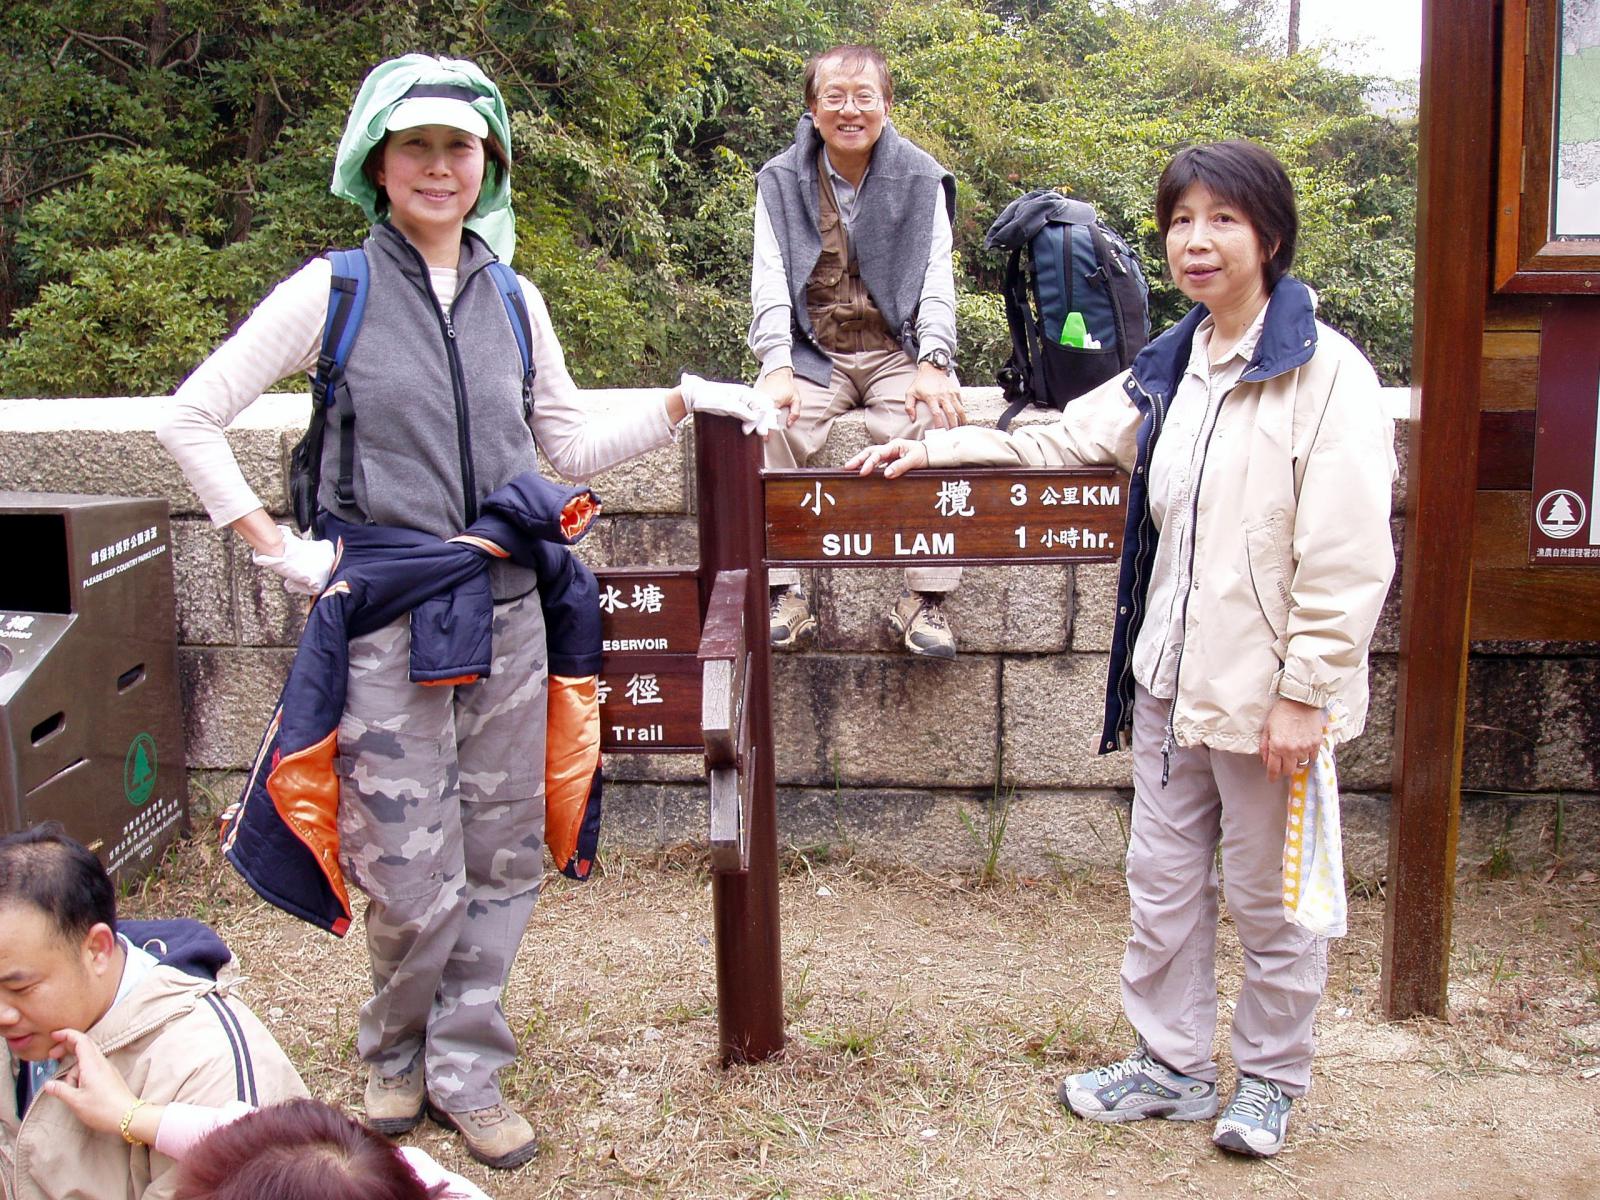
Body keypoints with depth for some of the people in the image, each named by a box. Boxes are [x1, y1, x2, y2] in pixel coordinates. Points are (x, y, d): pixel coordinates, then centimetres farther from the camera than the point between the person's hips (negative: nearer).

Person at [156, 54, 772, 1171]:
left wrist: (682, 400, 5)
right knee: (411, 877, 0)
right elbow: (190, 419, 2)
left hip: (509, 610, 4)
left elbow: (572, 443, 18)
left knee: (504, 856, 9)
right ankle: (398, 1054, 28)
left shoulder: (513, 300, 9)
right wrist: (278, 547, -3)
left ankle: (464, 1069, 26)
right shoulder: (332, 291, -2)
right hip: (385, 618, -4)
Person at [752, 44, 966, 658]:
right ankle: (782, 595, -20)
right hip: (812, 350, 1)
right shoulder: (781, 180, 4)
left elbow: (936, 279, -3)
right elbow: (770, 281, -4)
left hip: (897, 349, 0)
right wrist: (777, 368, -21)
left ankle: (925, 597, -22)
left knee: (941, 421, -30)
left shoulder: (920, 179, 4)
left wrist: (932, 366, -21)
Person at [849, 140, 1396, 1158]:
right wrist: (936, 448, 17)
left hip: (1267, 692, -7)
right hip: (1170, 680, 7)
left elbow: (1348, 557, -17)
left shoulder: (1326, 371, -14)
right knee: (1164, 884, 16)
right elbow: (1062, 439, 21)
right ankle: (1173, 1067, 33)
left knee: (1271, 903, 10)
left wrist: (1305, 692, -18)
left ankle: (1272, 1078, 31)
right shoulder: (1168, 369, 9)